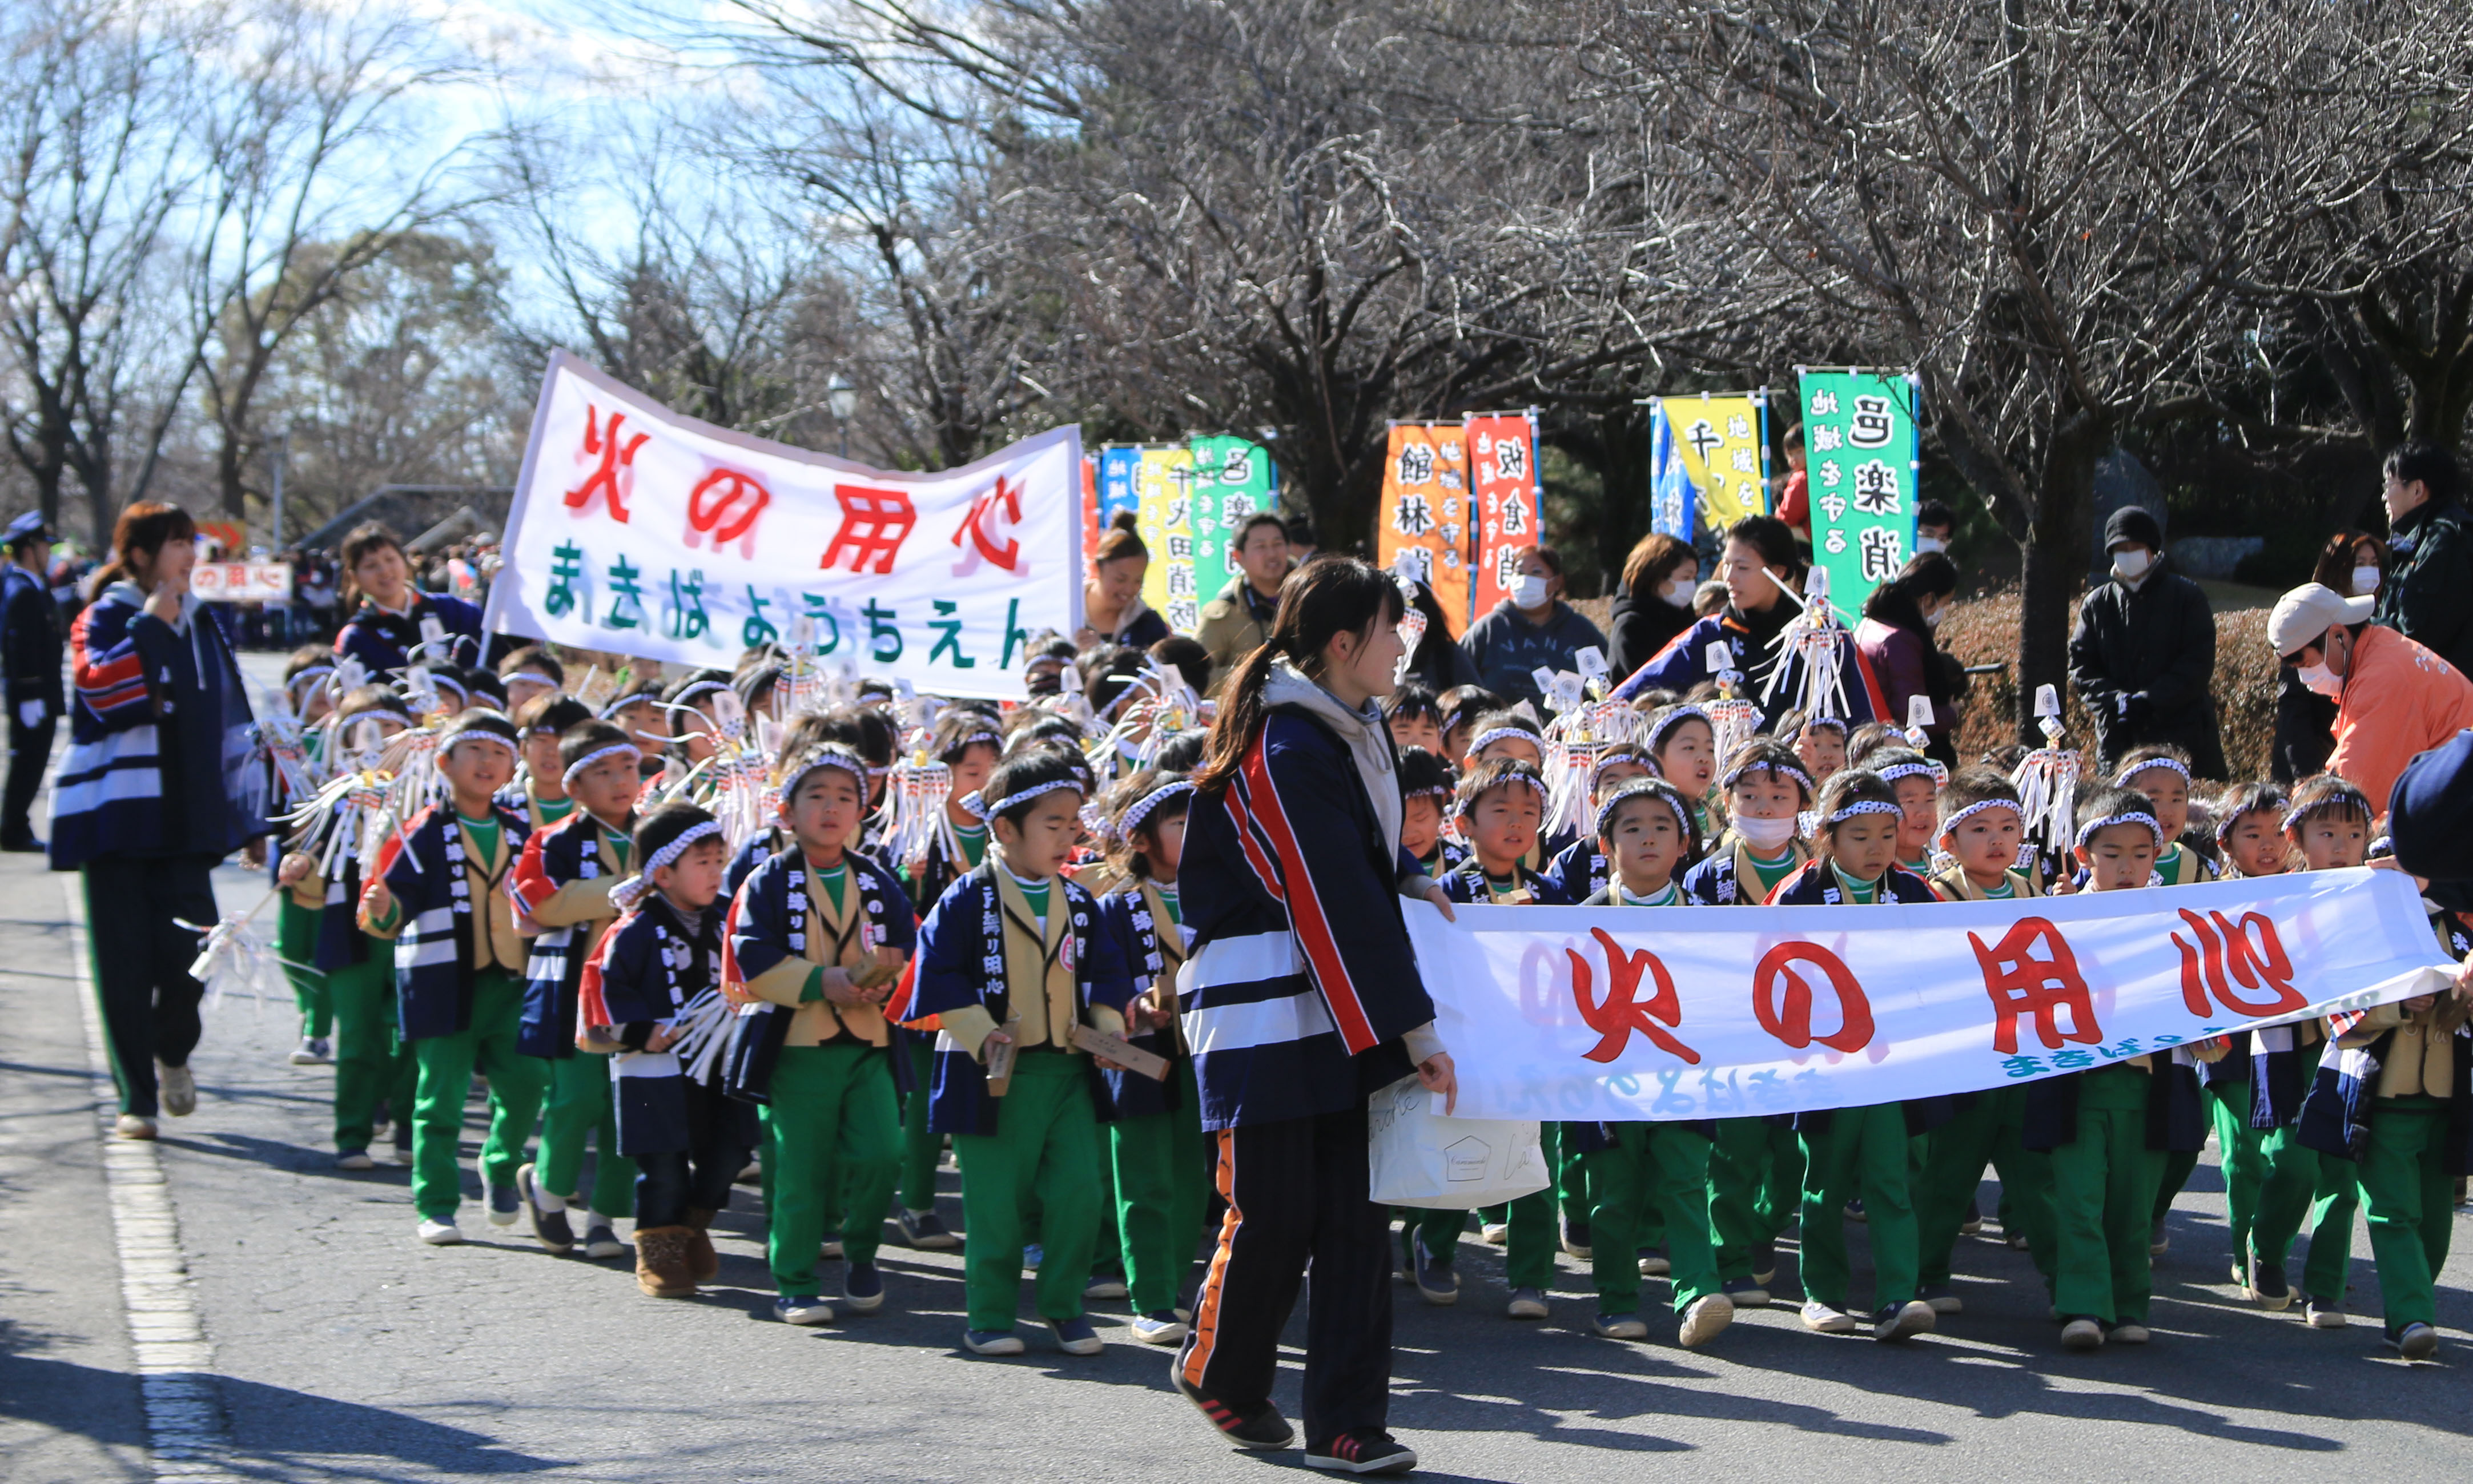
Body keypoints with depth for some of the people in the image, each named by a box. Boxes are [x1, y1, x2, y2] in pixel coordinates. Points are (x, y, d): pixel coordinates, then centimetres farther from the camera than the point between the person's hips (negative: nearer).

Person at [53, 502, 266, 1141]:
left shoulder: (201, 624, 14)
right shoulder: (103, 620, -3)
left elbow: (232, 717, 19)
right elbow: (102, 690, -23)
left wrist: (248, 814, 18)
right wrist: (150, 625, -18)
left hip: (186, 820, 4)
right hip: (117, 818, -4)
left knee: (189, 950, -7)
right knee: (126, 964, -2)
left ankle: (173, 1051, 22)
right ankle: (136, 1097, 8)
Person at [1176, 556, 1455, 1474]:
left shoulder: (1352, 728, 11)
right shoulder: (1287, 751, -18)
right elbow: (1335, 906, -21)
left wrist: (1410, 882, 9)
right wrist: (1414, 1033, -20)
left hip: (1338, 1012, 8)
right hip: (1266, 1015, -8)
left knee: (1354, 1212, 3)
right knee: (1276, 1214, 0)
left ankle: (1345, 1422, 5)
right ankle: (1220, 1372, 25)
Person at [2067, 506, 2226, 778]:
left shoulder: (2186, 597, 3)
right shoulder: (2097, 604, 12)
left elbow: (2199, 663, -4)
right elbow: (2081, 664, 7)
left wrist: (2151, 700, -15)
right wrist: (2114, 700, -12)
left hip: (2182, 734, -2)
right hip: (2118, 736, 2)